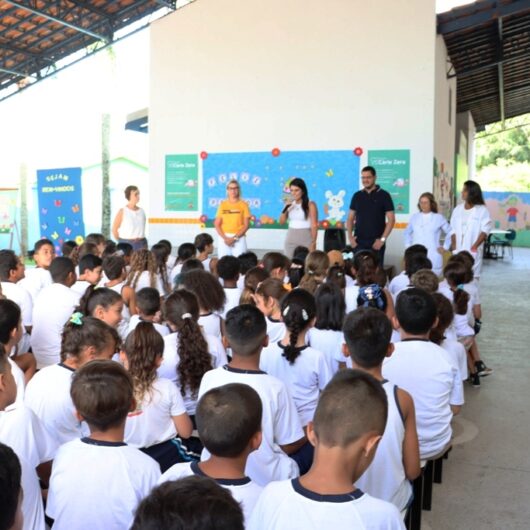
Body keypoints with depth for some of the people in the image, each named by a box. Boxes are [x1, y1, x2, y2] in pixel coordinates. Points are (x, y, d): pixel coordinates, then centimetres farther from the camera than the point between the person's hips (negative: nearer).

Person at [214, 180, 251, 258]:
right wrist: (225, 238, -9)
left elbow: (246, 225, -1)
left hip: (239, 238, -2)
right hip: (224, 238, 2)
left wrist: (235, 238, -12)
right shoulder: (223, 205, 8)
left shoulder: (243, 204, 3)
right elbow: (217, 225, 5)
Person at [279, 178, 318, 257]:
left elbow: (314, 225, -7)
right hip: (290, 240, 5)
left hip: (305, 240, -5)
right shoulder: (290, 204, 8)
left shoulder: (310, 205, -6)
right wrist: (285, 209, -5)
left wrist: (313, 243, -11)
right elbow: (282, 222, 11)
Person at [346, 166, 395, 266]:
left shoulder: (384, 195, -1)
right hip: (358, 242, 3)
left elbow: (391, 219, -4)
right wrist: (350, 237, 0)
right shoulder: (357, 196, 9)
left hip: (376, 242, -3)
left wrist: (382, 239, -11)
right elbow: (350, 218, 13)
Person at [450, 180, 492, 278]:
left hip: (473, 251, -4)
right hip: (458, 250, 4)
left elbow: (485, 230, -7)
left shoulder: (482, 210, -3)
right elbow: (453, 229, 10)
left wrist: (475, 246, -16)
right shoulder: (457, 209, 11)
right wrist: (454, 246, -3)